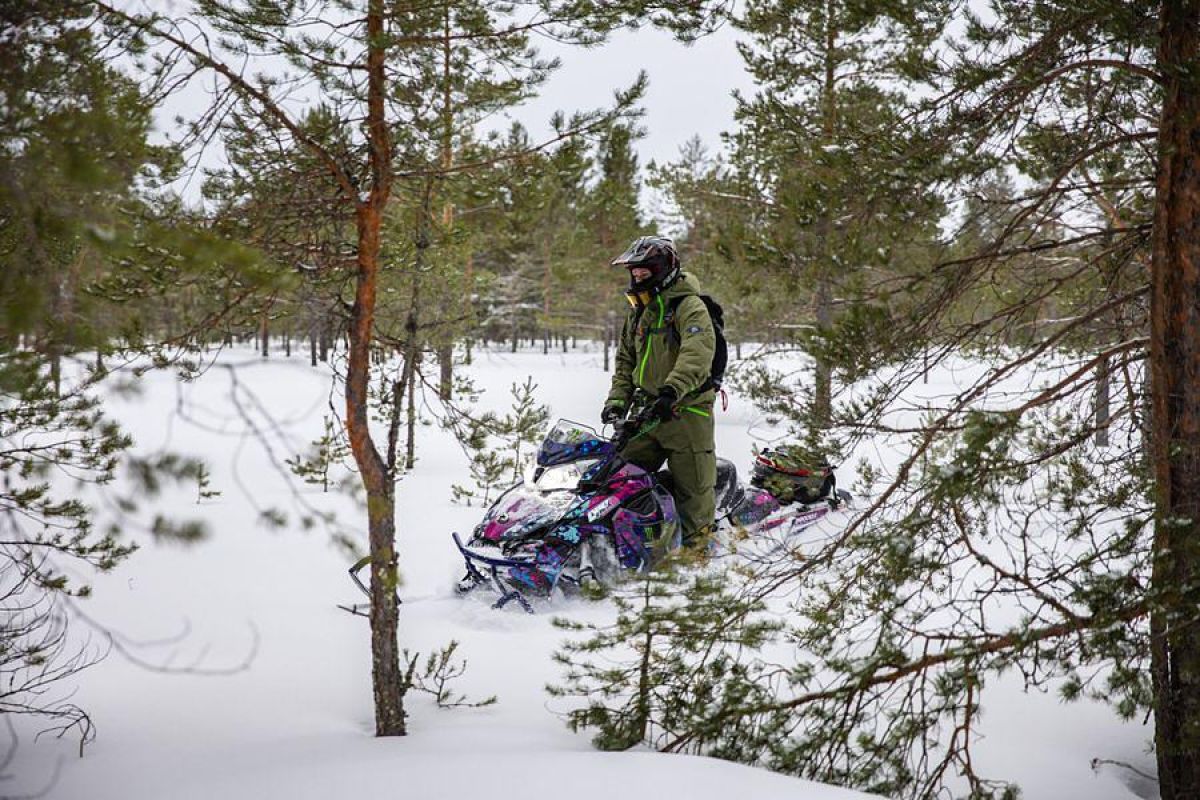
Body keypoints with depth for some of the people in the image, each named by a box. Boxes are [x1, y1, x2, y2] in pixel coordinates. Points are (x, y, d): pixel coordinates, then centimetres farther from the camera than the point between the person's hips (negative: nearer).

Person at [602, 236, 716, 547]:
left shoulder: (689, 307, -10)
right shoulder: (637, 312, 17)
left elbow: (697, 354, -27)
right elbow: (625, 360, 22)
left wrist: (672, 391, -40)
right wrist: (618, 400, 8)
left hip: (686, 410, -7)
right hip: (647, 410, 8)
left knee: (692, 487, -2)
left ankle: (693, 542, 9)